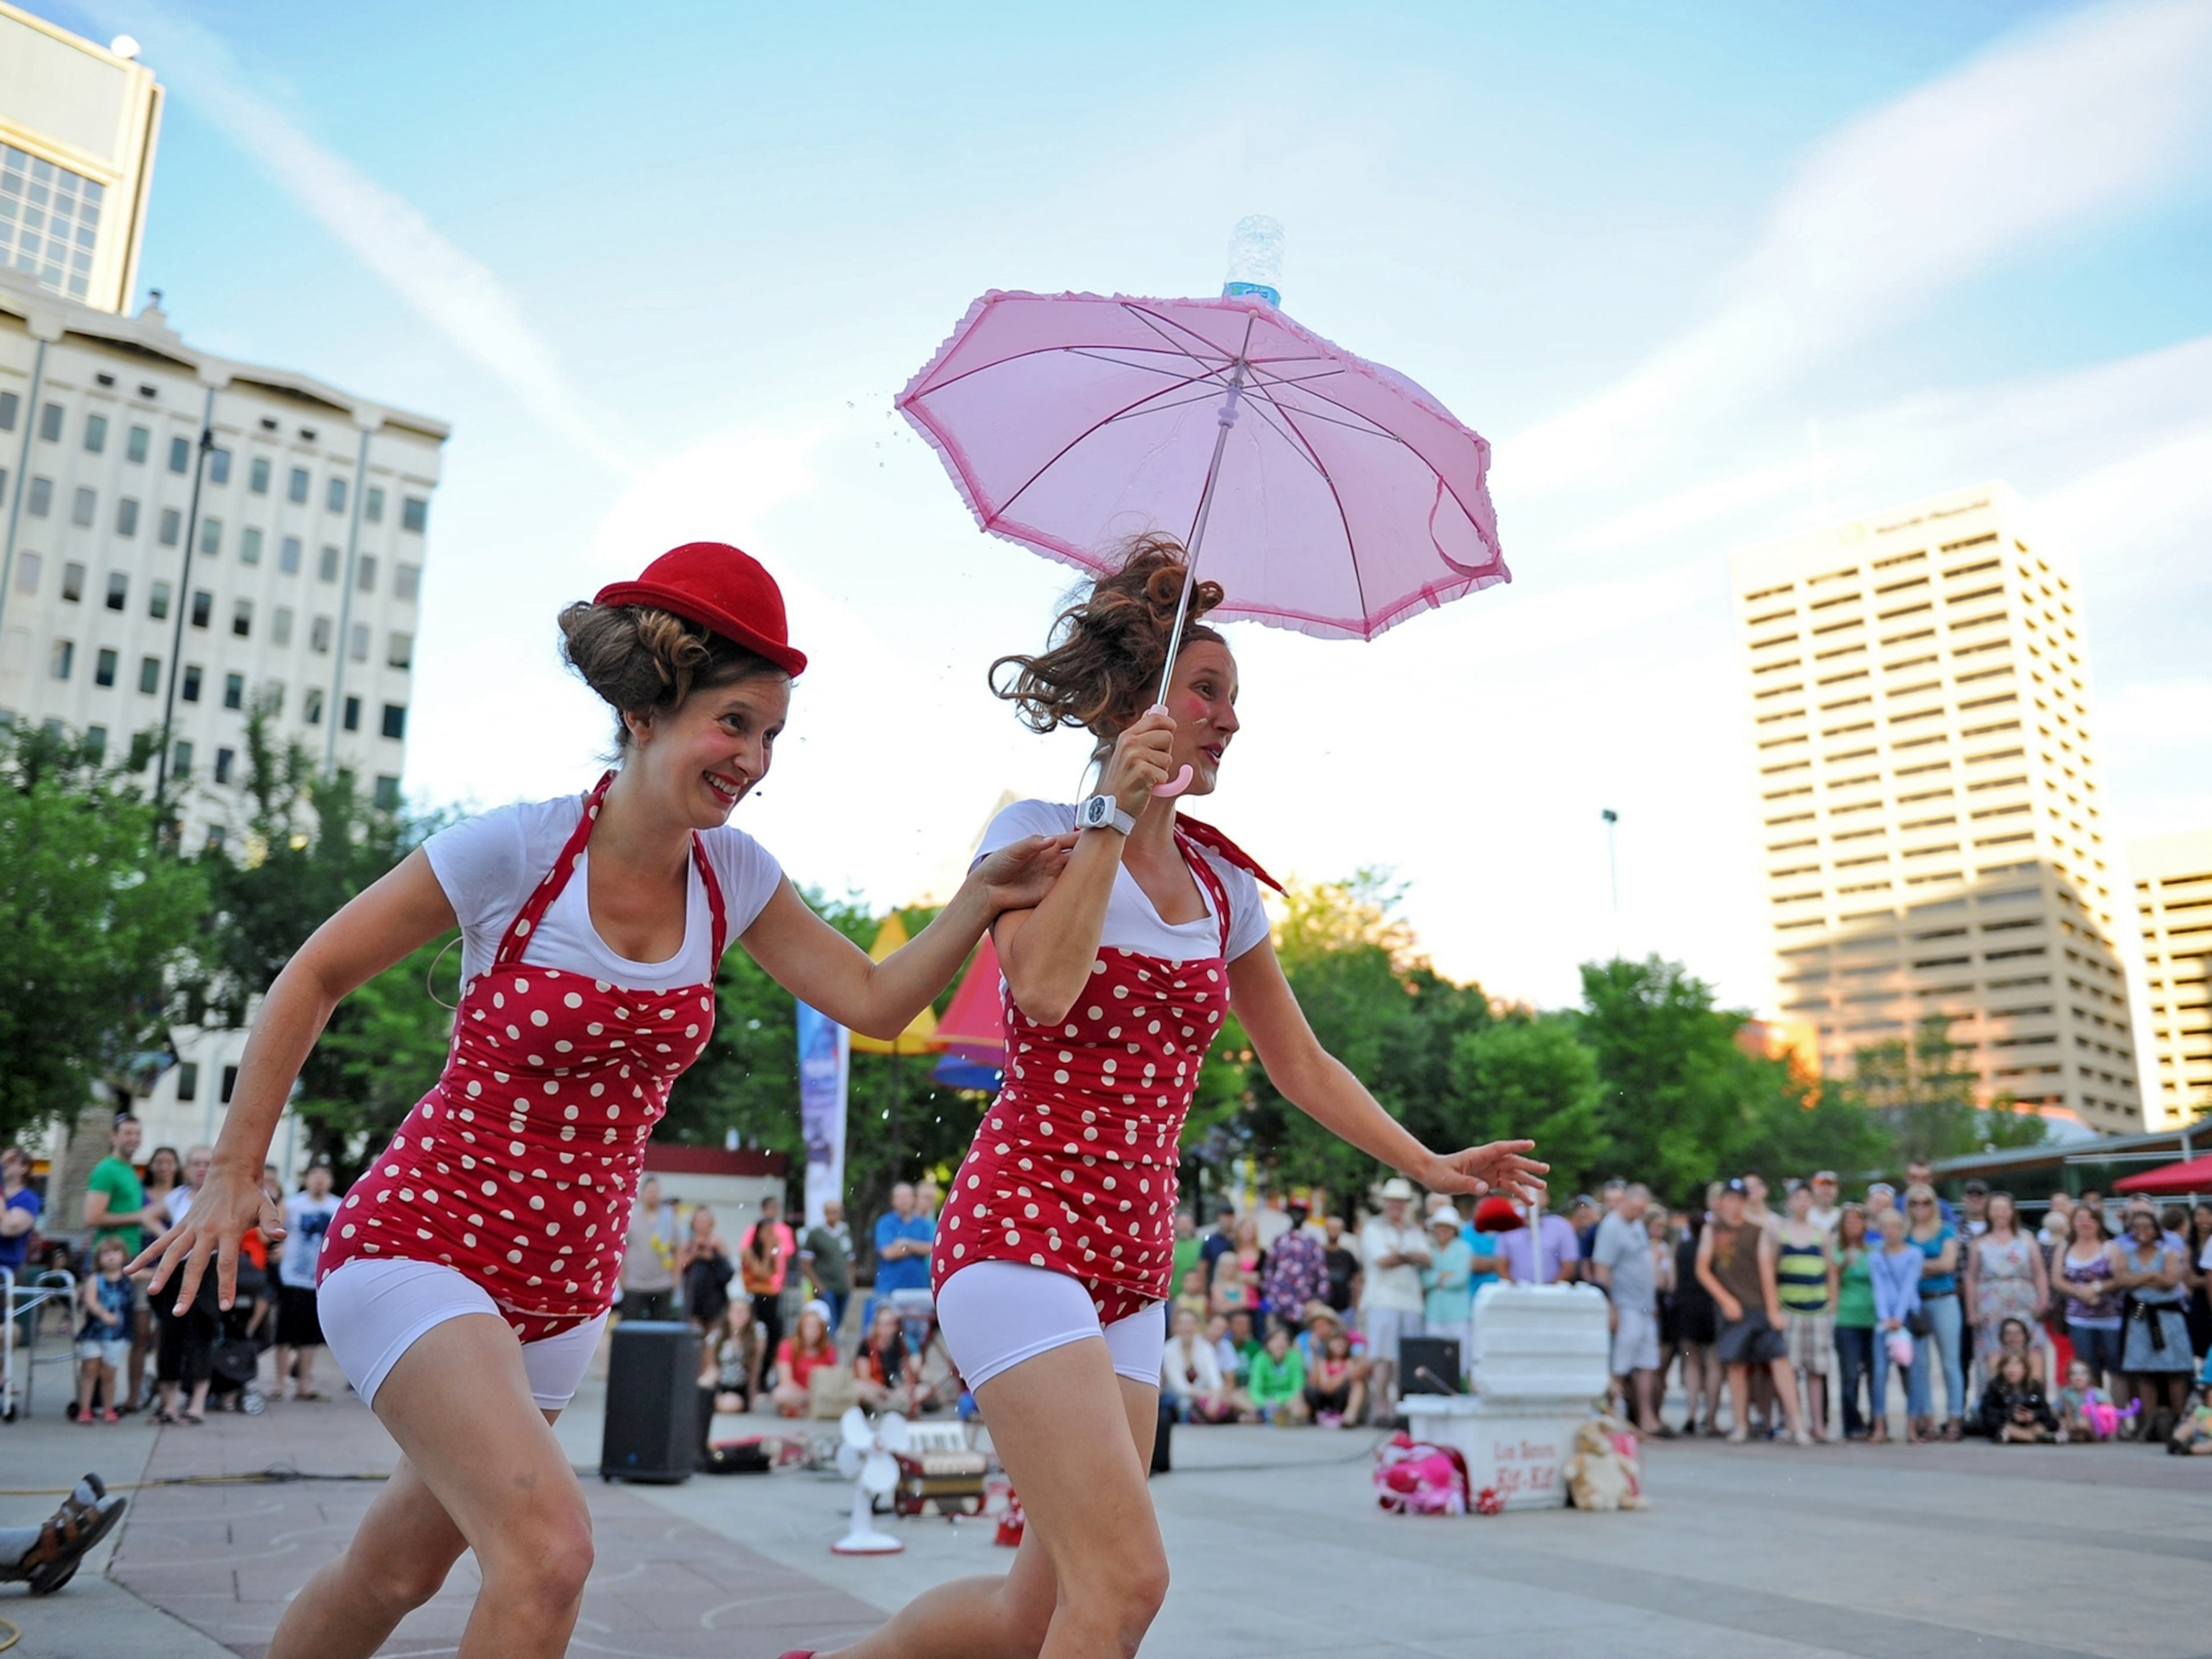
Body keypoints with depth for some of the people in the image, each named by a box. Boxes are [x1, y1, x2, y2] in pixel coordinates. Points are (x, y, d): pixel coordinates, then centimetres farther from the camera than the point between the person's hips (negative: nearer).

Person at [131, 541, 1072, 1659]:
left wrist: (980, 900, -17)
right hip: (421, 1241, -5)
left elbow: (875, 1002, -2)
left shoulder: (731, 873, -3)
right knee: (549, 1548, -24)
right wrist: (234, 1173, -4)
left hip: (565, 1284, 6)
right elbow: (313, 979, -6)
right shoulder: (518, 848, -17)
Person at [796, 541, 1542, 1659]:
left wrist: (1432, 1168, 12)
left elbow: (1301, 1067, 19)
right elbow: (1044, 989, -22)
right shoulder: (1040, 832, -3)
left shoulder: (1222, 886, 12)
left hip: (1135, 1261, 7)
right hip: (1019, 1226, -6)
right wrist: (1114, 814, -17)